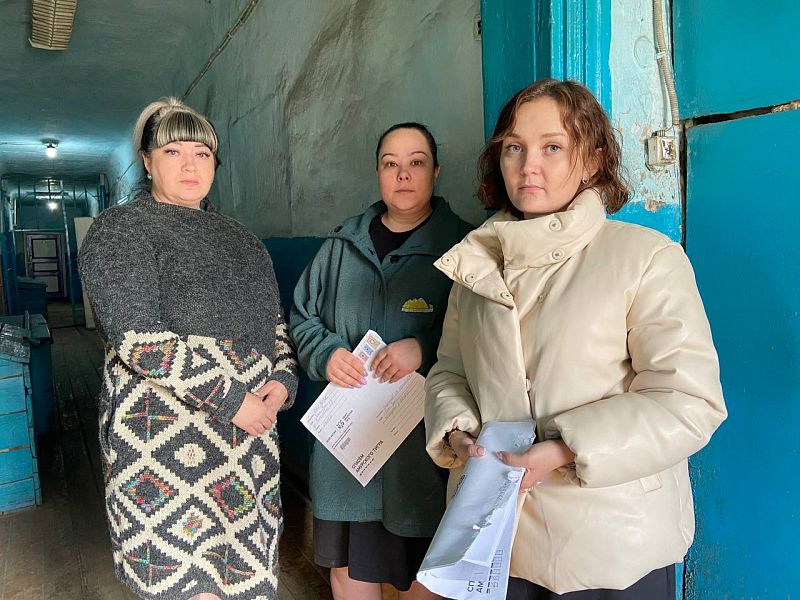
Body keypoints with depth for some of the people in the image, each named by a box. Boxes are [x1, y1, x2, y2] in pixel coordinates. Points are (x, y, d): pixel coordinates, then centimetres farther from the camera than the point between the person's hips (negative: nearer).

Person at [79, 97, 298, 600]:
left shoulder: (240, 238, 17)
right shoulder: (121, 229, -2)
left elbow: (275, 321, 19)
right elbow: (137, 337, -15)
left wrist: (283, 378, -1)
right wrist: (230, 398, -17)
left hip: (249, 431, 6)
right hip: (167, 439, -5)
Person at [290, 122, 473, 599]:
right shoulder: (343, 245, 9)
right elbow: (304, 316, 14)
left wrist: (425, 348, -22)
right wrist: (327, 353, -6)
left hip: (424, 437, -3)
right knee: (346, 560, 17)